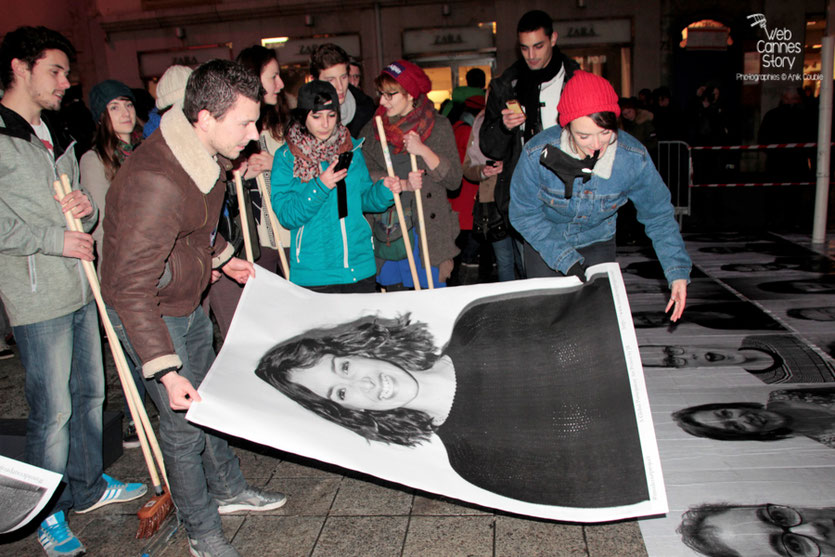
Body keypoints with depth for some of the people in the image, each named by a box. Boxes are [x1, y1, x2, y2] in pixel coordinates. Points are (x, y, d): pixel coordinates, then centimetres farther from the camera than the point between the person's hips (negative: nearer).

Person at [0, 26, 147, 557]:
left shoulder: (57, 138, 17)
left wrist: (87, 208, -2)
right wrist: (56, 239, -16)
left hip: (81, 288, 8)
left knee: (90, 393, 17)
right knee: (52, 410, 1)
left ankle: (88, 486, 34)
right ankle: (49, 513, 20)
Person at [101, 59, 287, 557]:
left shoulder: (205, 155, -4)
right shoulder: (155, 182, -34)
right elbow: (132, 289, -33)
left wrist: (222, 257, 19)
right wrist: (166, 370, -34)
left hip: (189, 301, 9)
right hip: (148, 313, -9)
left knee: (211, 398, 21)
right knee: (184, 423, 1)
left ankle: (229, 489, 43)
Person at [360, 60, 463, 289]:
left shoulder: (437, 126, 1)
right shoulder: (372, 129, 7)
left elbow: (454, 180, -6)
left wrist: (423, 151, -15)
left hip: (428, 231, -2)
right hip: (386, 231, 2)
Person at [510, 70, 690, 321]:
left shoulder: (634, 158, -25)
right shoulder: (538, 154, -29)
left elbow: (659, 216, -10)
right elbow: (524, 215, -19)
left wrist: (677, 271, -17)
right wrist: (565, 259, -25)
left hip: (598, 244, 1)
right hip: (545, 244, -1)